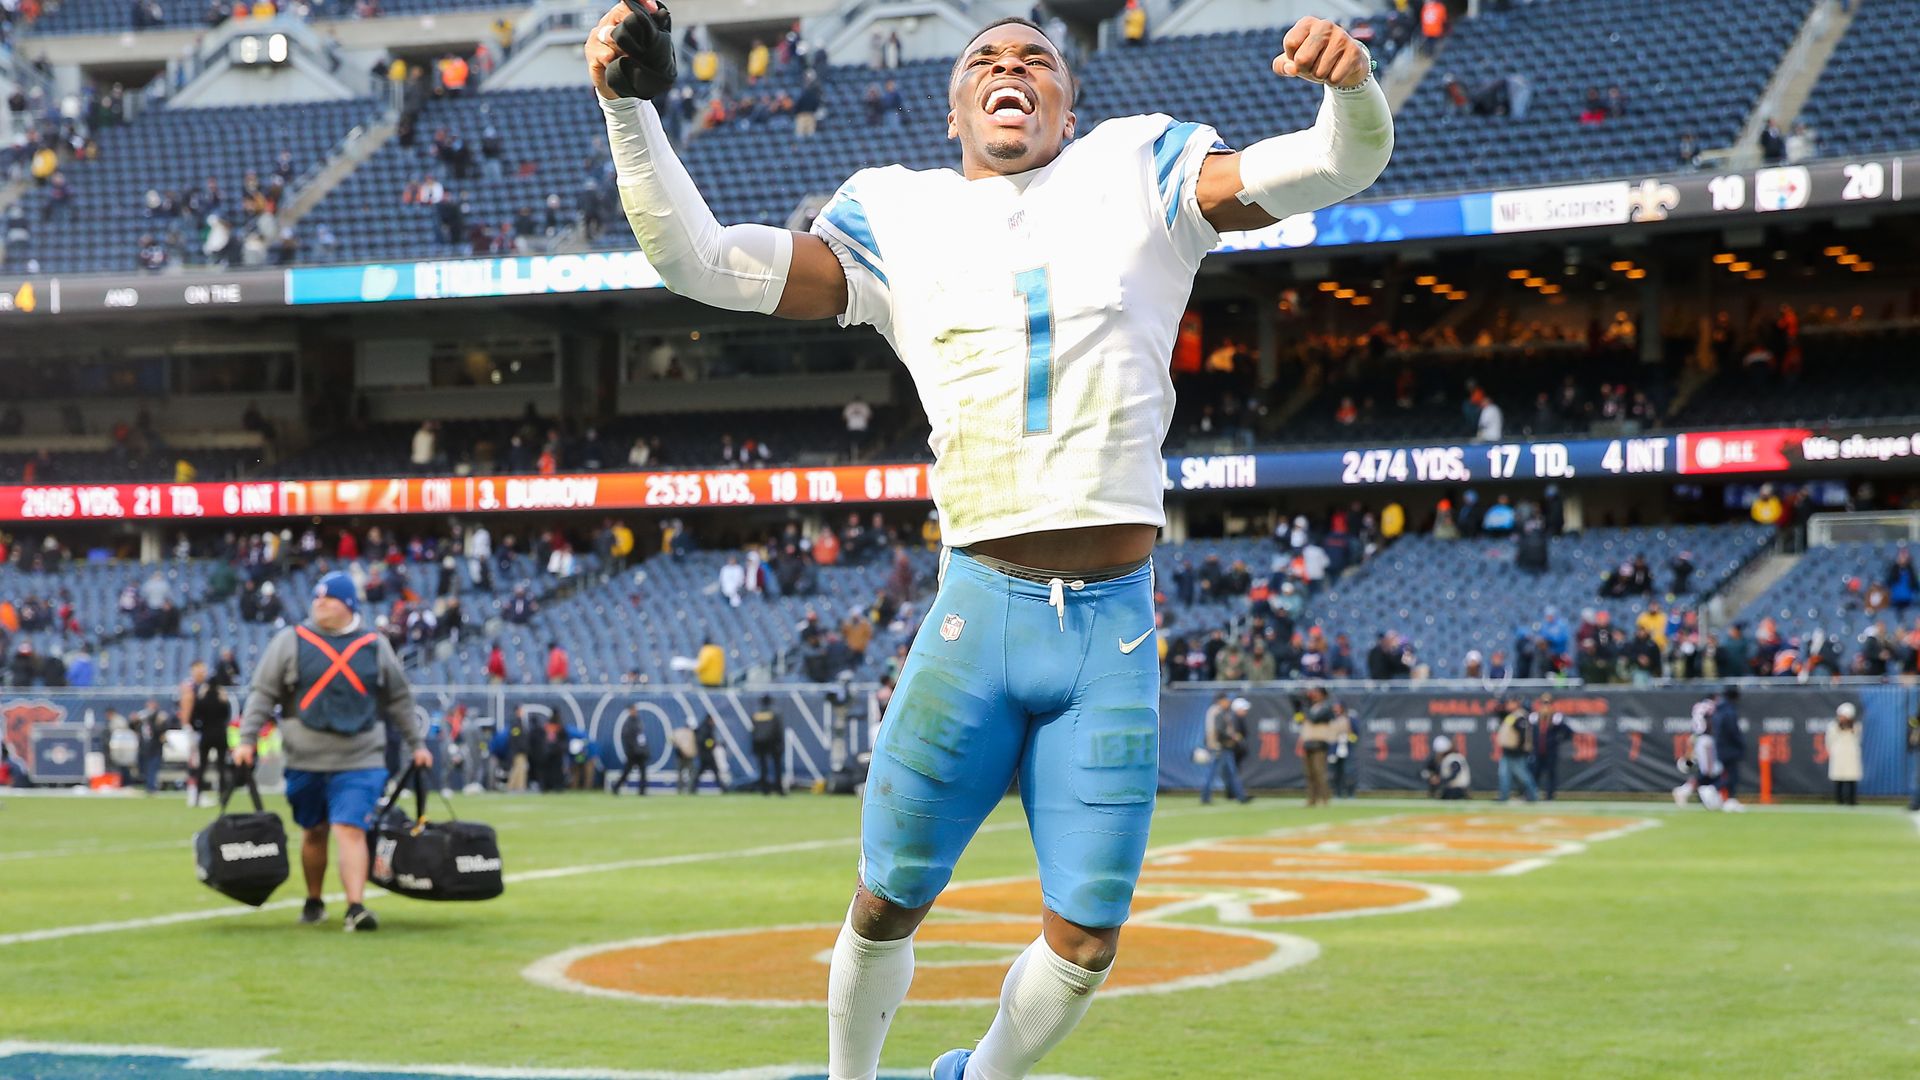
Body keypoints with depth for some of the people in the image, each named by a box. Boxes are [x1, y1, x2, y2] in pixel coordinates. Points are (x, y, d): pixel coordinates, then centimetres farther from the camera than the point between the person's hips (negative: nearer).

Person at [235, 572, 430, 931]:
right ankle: (313, 902, 30)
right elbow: (263, 695, 4)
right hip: (305, 761, 1)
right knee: (314, 832, 13)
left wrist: (416, 744, 15)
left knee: (351, 831, -14)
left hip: (359, 762, -1)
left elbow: (399, 700, 15)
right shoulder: (290, 642, 3)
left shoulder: (375, 645, 7)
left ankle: (356, 907, -19)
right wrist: (247, 740, -3)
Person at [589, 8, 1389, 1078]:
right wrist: (632, 107, -5)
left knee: (1086, 939, 2)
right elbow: (696, 257, 7)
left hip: (1115, 625, 0)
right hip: (978, 607, 0)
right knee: (889, 902, 2)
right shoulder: (897, 217, 11)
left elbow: (1342, 162, -1)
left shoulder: (1141, 171, 9)